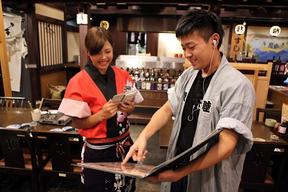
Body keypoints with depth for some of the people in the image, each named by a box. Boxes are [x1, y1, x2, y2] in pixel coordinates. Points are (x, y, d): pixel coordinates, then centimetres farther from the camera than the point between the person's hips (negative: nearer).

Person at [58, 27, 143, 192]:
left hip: (124, 146, 4)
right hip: (97, 151, -3)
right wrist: (102, 114, -25)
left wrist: (129, 109, -14)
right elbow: (78, 123, -10)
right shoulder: (79, 82, -14)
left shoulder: (123, 75, -3)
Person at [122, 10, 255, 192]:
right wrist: (144, 136, -15)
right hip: (177, 166, 5)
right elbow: (167, 110, 1)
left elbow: (225, 145, -24)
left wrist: (182, 171, -29)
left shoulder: (237, 85, -21)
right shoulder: (187, 76, 0)